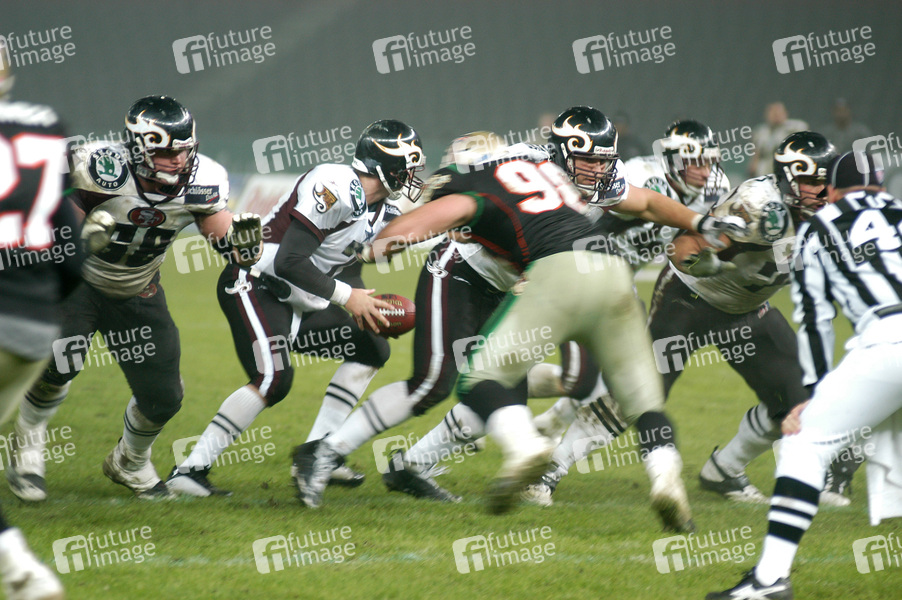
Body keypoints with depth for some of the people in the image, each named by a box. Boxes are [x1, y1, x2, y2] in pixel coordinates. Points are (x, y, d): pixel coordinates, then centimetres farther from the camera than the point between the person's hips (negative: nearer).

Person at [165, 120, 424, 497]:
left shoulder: (379, 214, 10)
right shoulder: (335, 187, -22)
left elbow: (345, 266, 19)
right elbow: (290, 261, -27)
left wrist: (366, 306, -1)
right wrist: (345, 297, -19)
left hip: (296, 303, 10)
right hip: (253, 286, -10)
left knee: (371, 349, 9)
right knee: (273, 379, -25)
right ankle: (190, 469, -20)